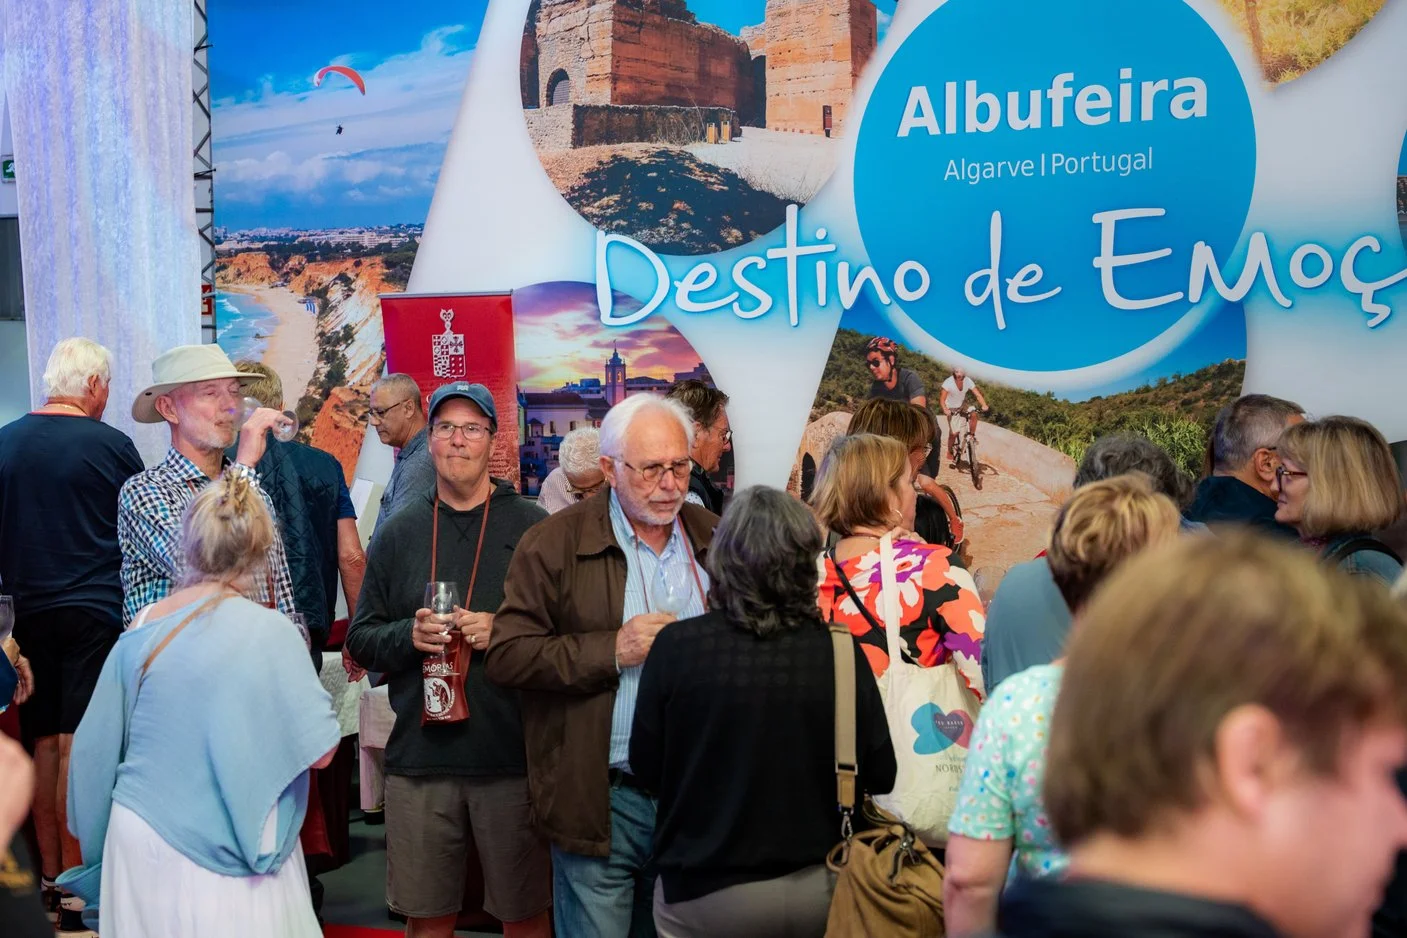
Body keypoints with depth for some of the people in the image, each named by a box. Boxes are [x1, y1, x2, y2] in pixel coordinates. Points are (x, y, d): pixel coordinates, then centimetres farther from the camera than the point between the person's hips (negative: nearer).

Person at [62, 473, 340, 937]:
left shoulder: (142, 628, -2)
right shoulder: (269, 633, -17)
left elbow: (94, 744, 7)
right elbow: (320, 751, -14)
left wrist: (99, 837, 22)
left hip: (137, 848, 5)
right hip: (217, 865, -5)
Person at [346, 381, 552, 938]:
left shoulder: (532, 527, 1)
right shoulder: (399, 532, 9)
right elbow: (360, 639, 11)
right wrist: (408, 636, -9)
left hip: (512, 760, -2)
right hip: (419, 760, 2)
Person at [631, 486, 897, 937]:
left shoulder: (677, 646, -16)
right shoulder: (842, 652, -13)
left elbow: (646, 767, -5)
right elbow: (880, 775, -3)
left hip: (703, 890, -1)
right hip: (817, 885, 2)